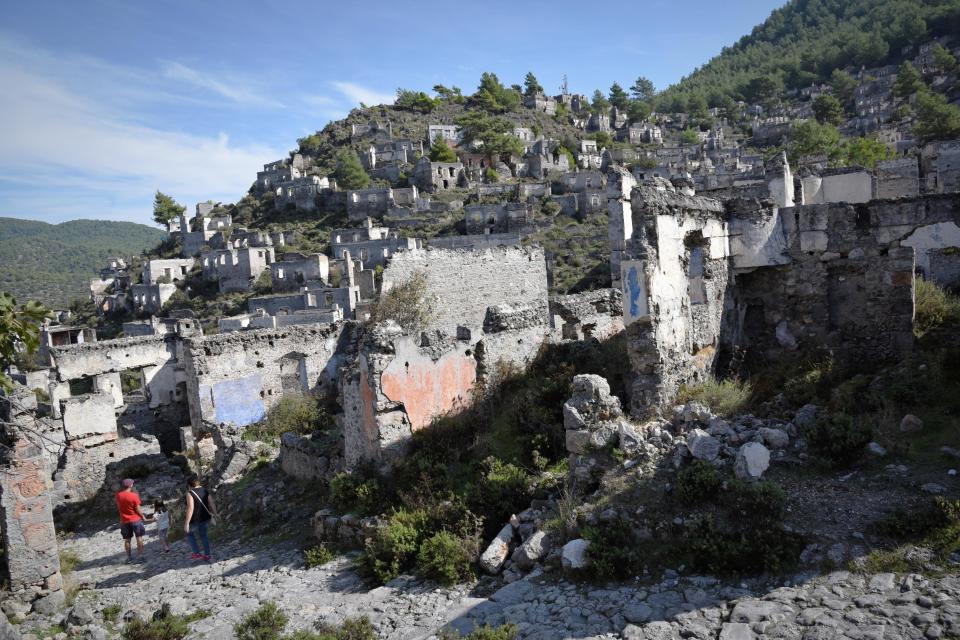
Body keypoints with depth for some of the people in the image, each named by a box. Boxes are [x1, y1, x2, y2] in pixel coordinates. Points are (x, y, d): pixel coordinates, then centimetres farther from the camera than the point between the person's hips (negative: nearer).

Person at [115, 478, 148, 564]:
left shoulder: (118, 495, -6)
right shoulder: (134, 496, -17)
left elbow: (118, 506, 11)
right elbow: (138, 509, -12)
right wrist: (143, 516, 4)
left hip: (124, 521, 3)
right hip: (135, 519, -3)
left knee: (127, 540, 12)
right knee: (139, 538, 7)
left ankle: (129, 558, 17)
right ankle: (140, 556, 6)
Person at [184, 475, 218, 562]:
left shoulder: (190, 493, -20)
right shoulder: (205, 491, -1)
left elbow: (190, 508, -26)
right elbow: (212, 503, 1)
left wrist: (186, 523, -24)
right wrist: (215, 514, 16)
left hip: (195, 520, -6)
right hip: (206, 519, 6)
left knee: (189, 533, 24)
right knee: (203, 535, 27)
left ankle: (197, 553, 23)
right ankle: (207, 555, 31)